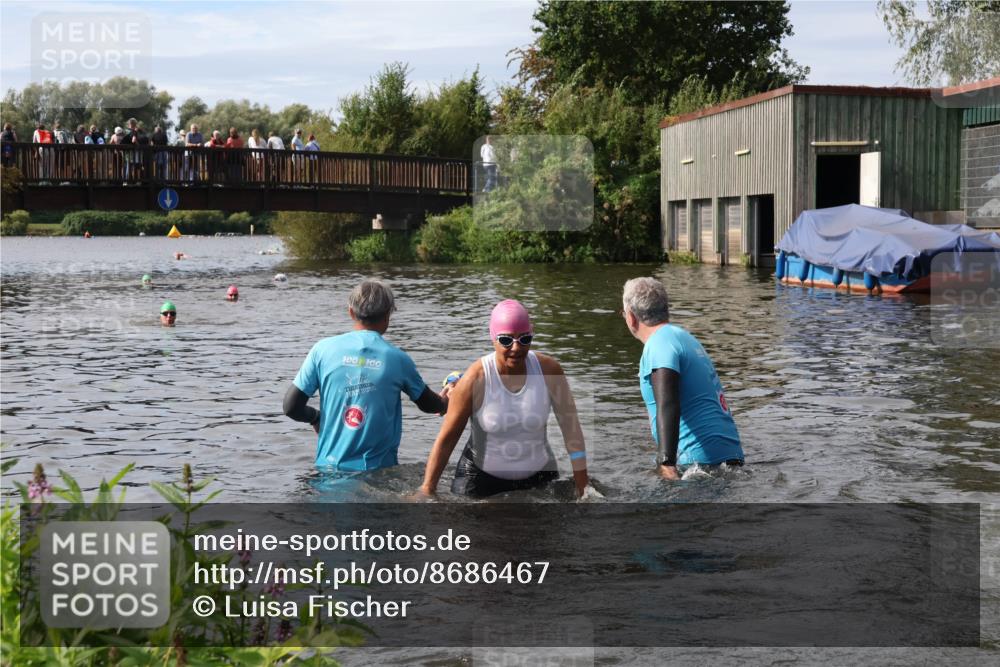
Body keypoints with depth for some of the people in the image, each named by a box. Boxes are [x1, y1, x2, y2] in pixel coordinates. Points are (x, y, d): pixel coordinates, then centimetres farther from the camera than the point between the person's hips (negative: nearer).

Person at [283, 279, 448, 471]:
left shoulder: (323, 349, -4)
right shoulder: (397, 358, -3)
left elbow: (291, 406, -3)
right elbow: (428, 404, 15)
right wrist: (446, 402, 38)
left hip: (330, 467, 1)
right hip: (379, 469, -1)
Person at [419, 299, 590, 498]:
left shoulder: (548, 370, -13)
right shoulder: (475, 380, -19)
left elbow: (569, 422, -6)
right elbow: (446, 439, -14)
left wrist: (581, 479, -7)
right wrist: (427, 490, -14)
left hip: (539, 474, 2)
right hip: (481, 476, -2)